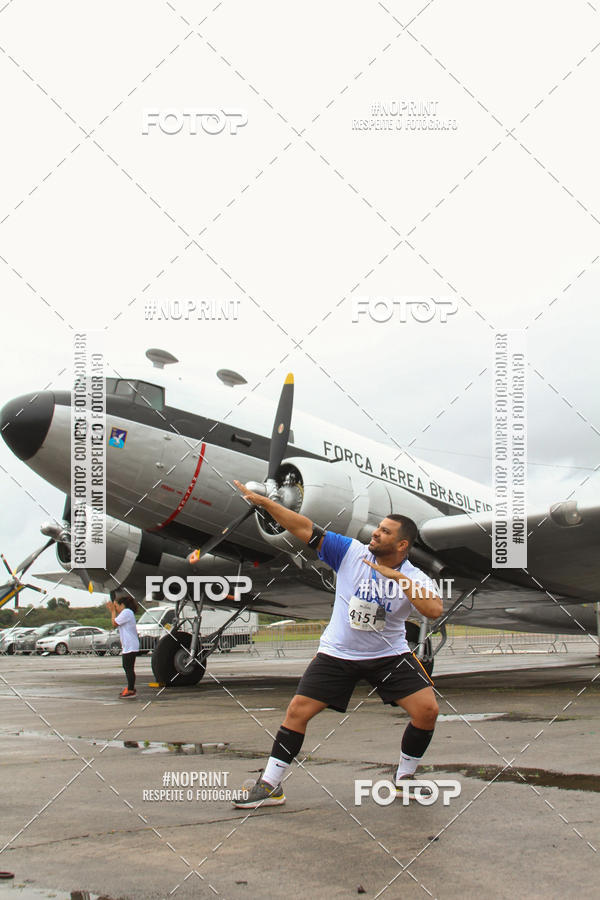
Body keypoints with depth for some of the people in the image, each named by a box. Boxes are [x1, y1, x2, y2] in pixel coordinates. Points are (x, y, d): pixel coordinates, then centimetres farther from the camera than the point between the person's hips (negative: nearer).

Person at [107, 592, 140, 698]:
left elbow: (115, 623, -12)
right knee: (127, 667, 17)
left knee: (129, 667, -9)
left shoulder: (126, 612, -14)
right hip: (127, 646, 11)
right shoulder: (125, 613, 19)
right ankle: (130, 688, 26)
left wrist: (113, 611, -2)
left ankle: (131, 690, -9)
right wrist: (112, 610, 16)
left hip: (130, 646, -11)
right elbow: (116, 623, 20)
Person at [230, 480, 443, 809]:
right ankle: (270, 785, 6)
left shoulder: (414, 578, -11)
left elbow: (435, 610, -30)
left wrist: (398, 578, -34)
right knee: (297, 711, -7)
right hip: (337, 654, 0)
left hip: (389, 655, 0)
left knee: (427, 709, -14)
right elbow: (306, 529, -11)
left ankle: (404, 778, 10)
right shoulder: (351, 552, -9)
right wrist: (262, 501, -18)